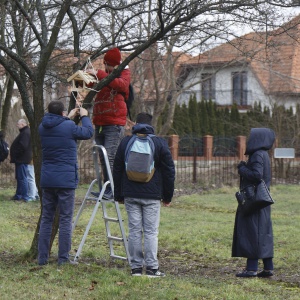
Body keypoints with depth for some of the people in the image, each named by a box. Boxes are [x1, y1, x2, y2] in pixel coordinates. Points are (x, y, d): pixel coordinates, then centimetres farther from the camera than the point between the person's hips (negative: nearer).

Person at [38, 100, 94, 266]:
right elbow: (88, 132, 6)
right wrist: (84, 116, 22)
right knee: (65, 220, 0)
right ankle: (63, 258, -1)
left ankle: (42, 257, 9)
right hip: (65, 180, -5)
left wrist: (68, 118, 32)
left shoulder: (42, 128, 4)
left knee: (46, 219, 10)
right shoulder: (69, 127, -11)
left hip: (47, 180, 5)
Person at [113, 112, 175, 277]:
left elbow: (117, 170, 11)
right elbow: (169, 171, 1)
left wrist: (119, 195, 18)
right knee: (151, 231, -1)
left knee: (134, 231, 4)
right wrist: (167, 196, 8)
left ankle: (136, 267, 4)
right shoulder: (160, 143, 0)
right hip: (152, 195, -2)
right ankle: (152, 268, -3)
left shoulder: (125, 142, 7)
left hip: (130, 195, 2)